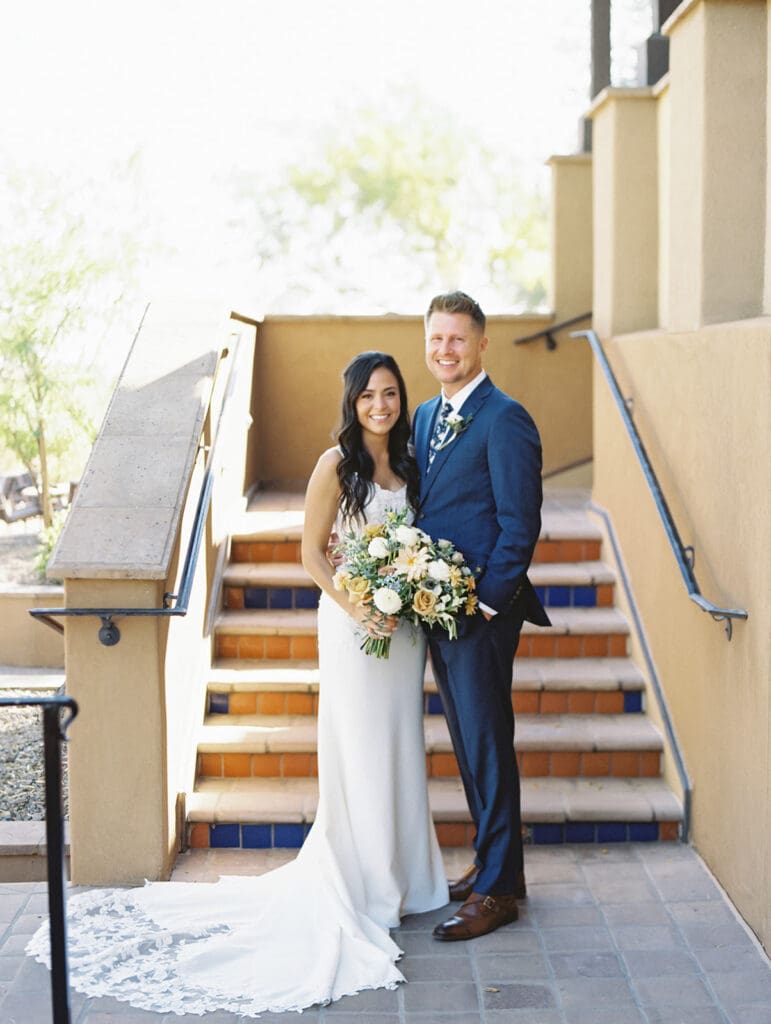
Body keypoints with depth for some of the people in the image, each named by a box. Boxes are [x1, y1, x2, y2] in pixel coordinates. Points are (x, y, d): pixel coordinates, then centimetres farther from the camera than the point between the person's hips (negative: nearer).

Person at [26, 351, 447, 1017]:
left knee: (400, 748, 13)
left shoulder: (406, 463, 9)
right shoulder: (336, 464, -11)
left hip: (403, 623, 7)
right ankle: (359, 887, 13)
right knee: (360, 752, 0)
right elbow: (313, 551, -11)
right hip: (353, 624, -7)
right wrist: (359, 609, -19)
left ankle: (397, 878, 27)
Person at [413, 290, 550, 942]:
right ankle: (495, 861, 30)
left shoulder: (504, 419, -12)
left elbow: (520, 524, -15)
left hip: (482, 611, -8)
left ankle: (498, 889, 7)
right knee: (467, 743, 16)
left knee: (487, 744, -2)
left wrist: (485, 602, -17)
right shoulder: (425, 416, 14)